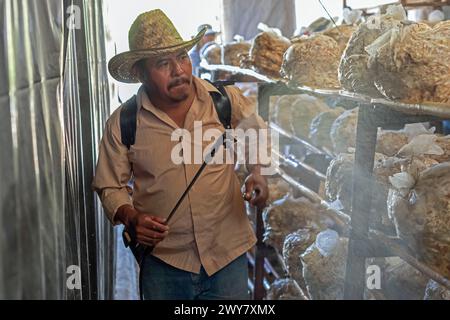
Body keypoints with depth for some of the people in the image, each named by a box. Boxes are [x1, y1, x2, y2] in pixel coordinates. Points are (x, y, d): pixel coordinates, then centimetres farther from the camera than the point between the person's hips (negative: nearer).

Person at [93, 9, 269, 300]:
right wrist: (131, 218, -15)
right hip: (163, 262, 0)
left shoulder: (226, 100, -7)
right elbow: (110, 186, 3)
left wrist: (259, 175, -6)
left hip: (229, 256, 1)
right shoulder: (123, 123, -8)